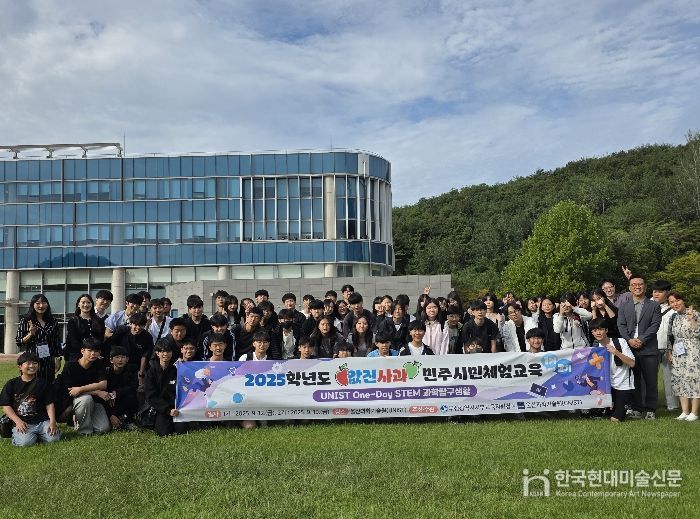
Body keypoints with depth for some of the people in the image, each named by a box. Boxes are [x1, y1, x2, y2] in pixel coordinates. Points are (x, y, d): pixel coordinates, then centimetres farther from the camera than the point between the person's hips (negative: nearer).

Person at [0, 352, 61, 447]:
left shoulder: (43, 383, 9)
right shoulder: (11, 384, 6)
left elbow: (49, 404, 6)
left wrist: (52, 421, -9)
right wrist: (18, 421, -12)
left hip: (41, 421, 2)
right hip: (22, 422, -2)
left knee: (54, 437, -20)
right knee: (25, 442, -28)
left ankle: (35, 435, 11)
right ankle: (17, 433, 7)